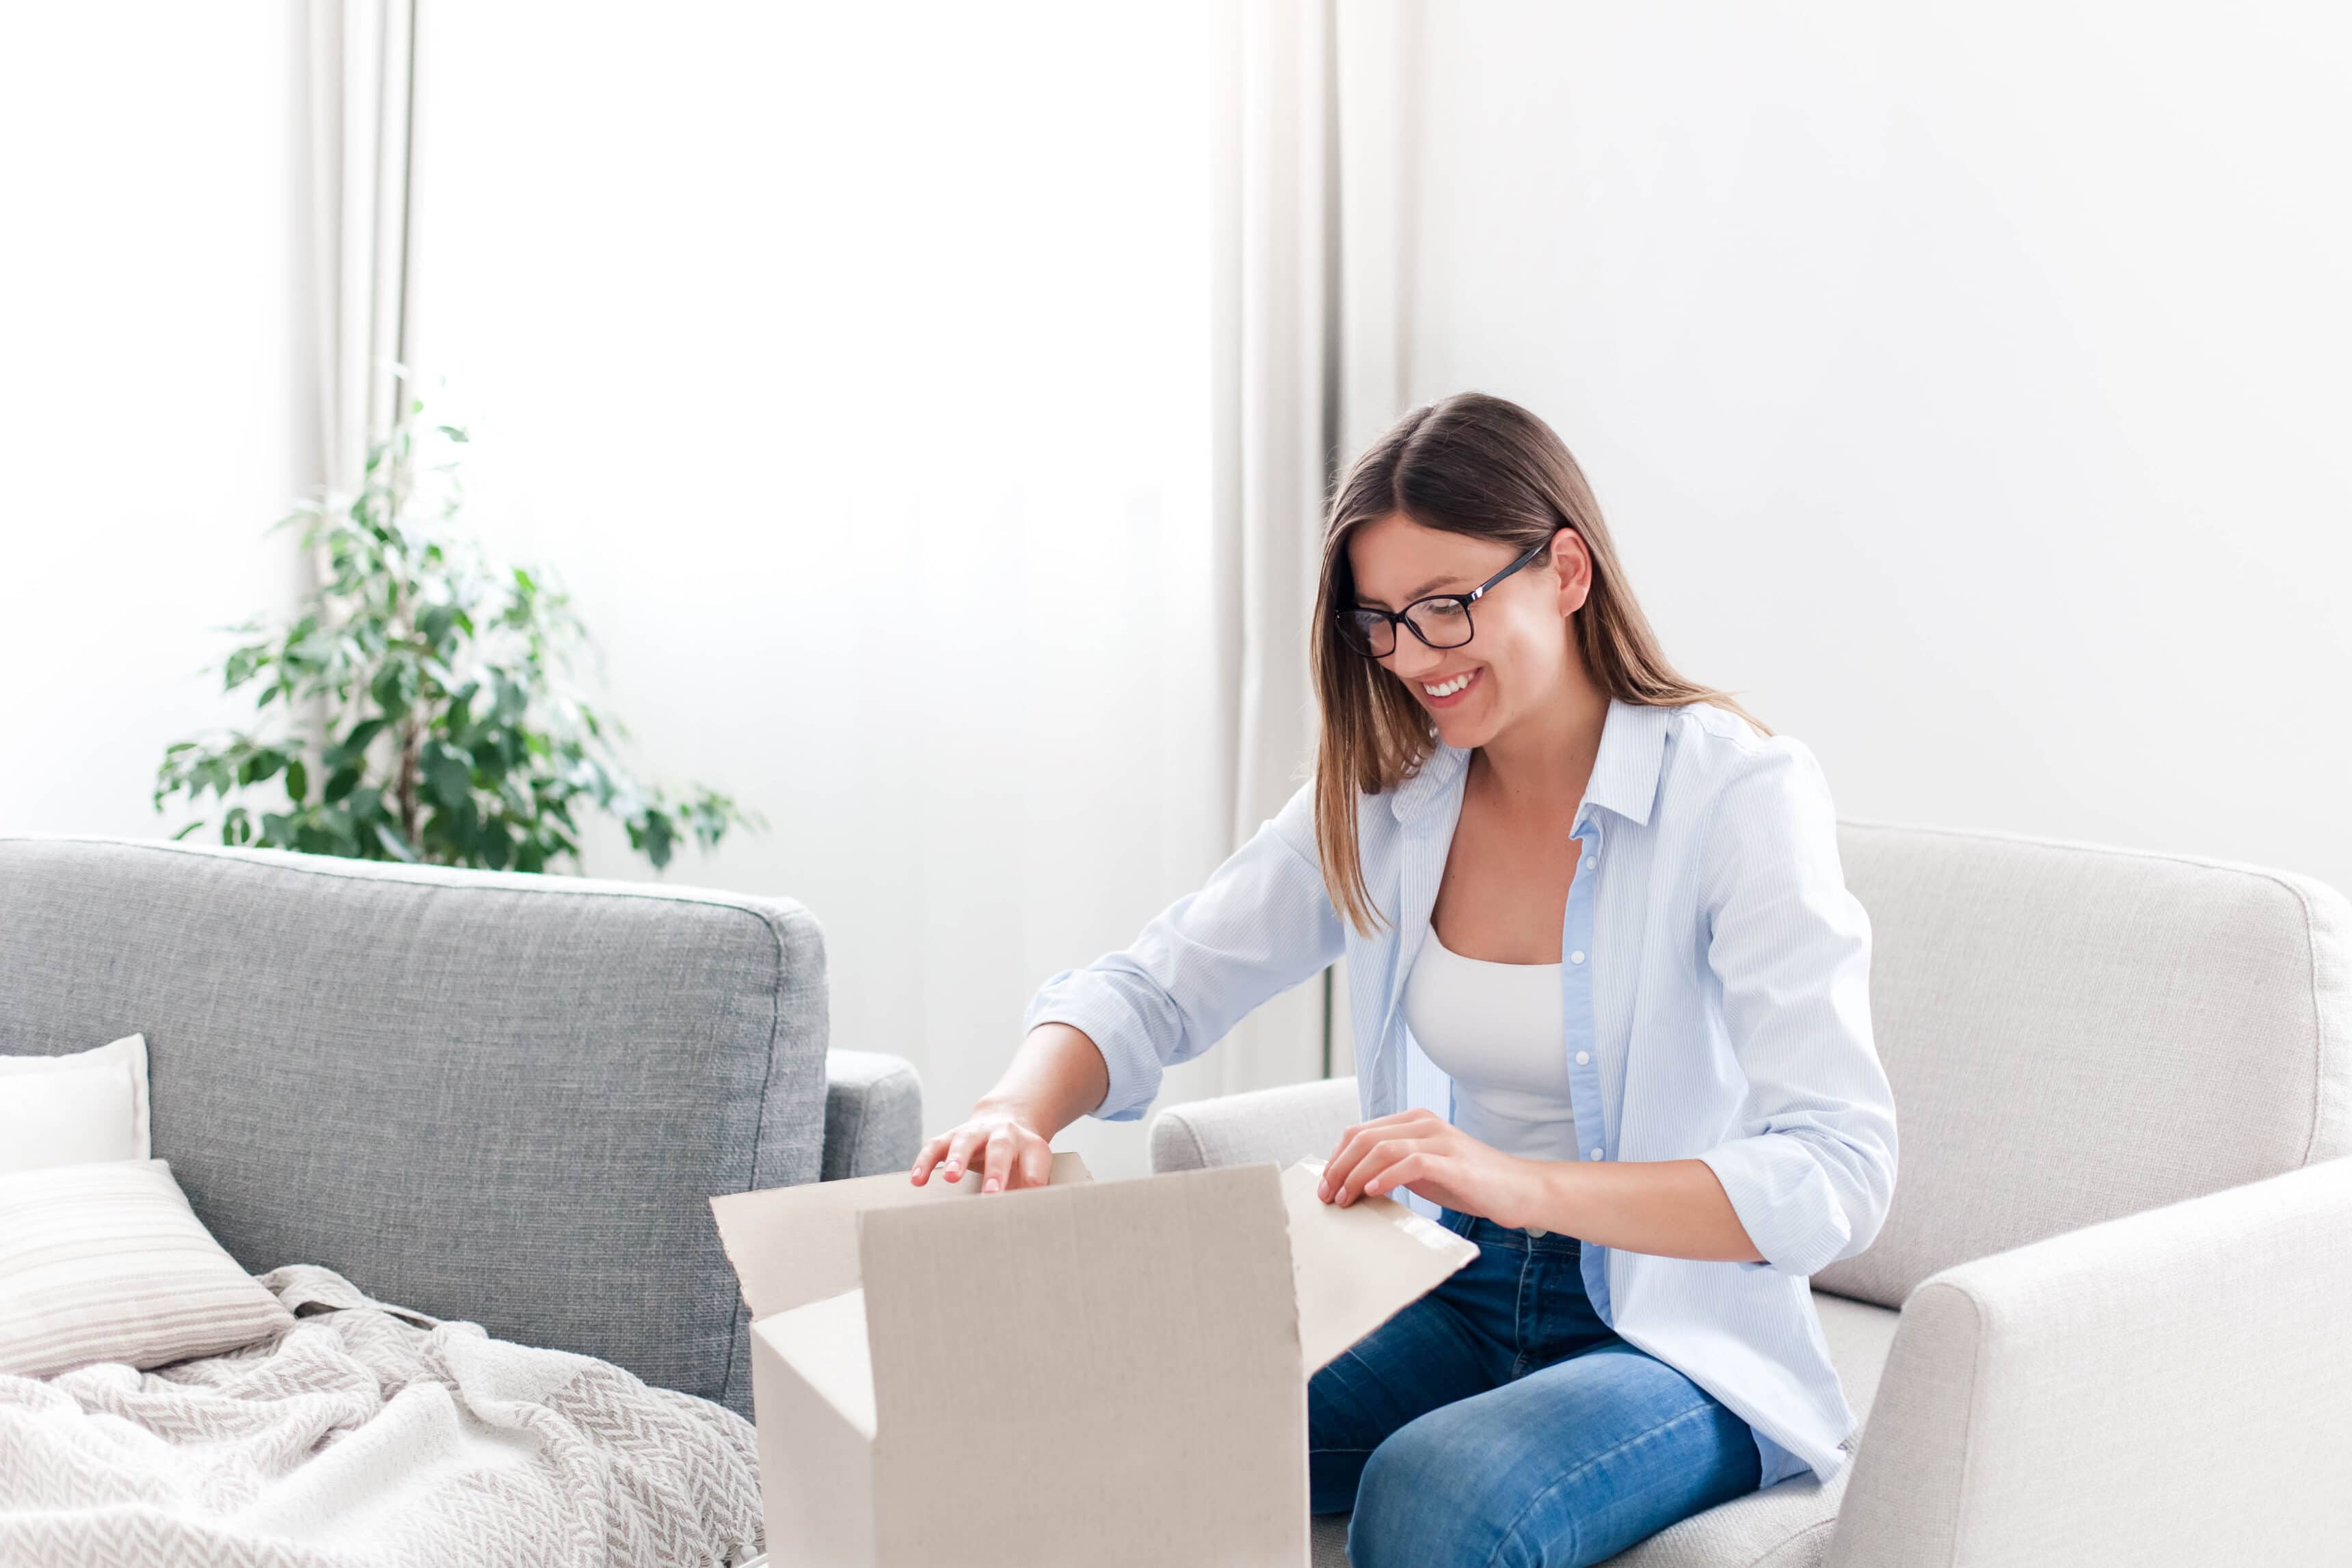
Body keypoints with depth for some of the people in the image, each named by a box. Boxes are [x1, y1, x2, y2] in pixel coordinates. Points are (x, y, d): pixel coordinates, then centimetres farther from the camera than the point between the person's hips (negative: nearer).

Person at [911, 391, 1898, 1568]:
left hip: (1684, 1346, -4)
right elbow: (1153, 988, 4)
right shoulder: (1380, 796, 3)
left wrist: (1527, 1183, -39)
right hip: (1455, 1306, 5)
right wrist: (1019, 1111, -20)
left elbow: (1839, 1174, -24)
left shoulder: (1739, 795, -15)